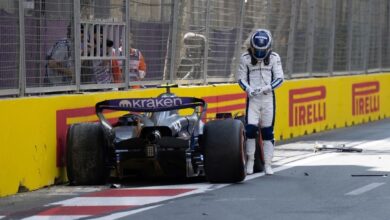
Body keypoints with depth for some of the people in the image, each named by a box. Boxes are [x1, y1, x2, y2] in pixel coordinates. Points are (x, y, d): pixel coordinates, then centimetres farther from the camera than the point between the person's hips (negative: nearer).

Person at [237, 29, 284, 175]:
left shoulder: (274, 58, 1)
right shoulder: (245, 58, 0)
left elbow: (279, 78, 0)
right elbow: (241, 78, 3)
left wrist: (268, 88, -16)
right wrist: (248, 89, -16)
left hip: (268, 97, 0)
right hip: (252, 97, 0)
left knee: (267, 131, 2)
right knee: (250, 129, -11)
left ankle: (267, 164, 8)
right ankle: (250, 161, 4)